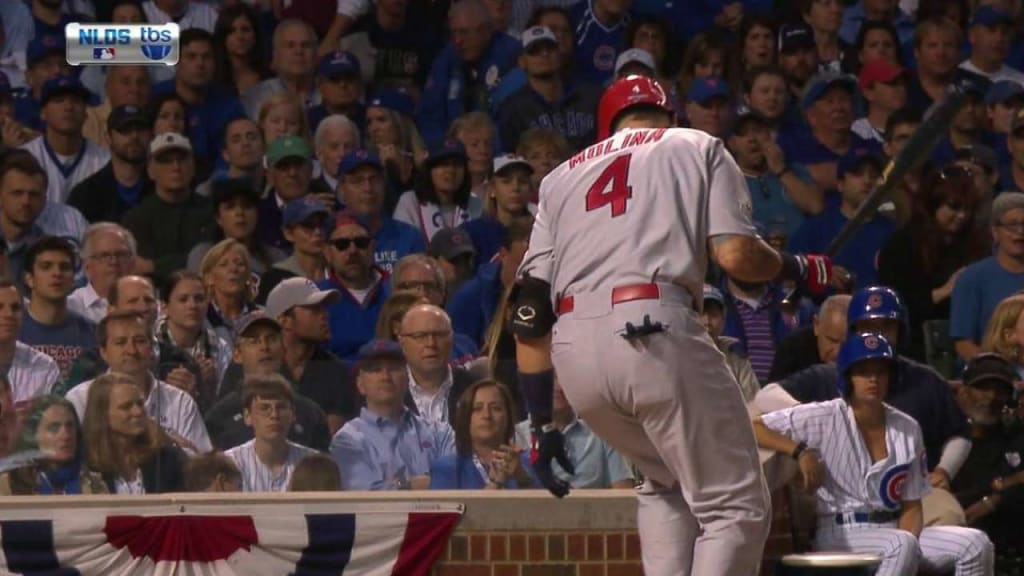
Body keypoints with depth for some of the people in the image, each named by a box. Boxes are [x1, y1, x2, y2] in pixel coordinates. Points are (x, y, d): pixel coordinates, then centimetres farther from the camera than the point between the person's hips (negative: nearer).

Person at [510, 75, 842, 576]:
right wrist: (797, 268, 20)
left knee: (665, 483, 27)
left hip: (572, 349, 5)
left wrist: (542, 423, 18)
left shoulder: (562, 176, 28)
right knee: (737, 506, 2)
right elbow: (735, 254, 0)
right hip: (653, 335, -5)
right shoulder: (697, 147, 18)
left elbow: (531, 311, 17)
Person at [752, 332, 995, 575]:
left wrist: (905, 551, -12)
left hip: (894, 530, 6)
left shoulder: (907, 429, 9)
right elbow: (752, 428, -8)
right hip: (840, 534, -6)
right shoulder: (823, 419, -4)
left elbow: (911, 505, 8)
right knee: (902, 544, -37)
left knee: (976, 543, -16)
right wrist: (800, 450, -21)